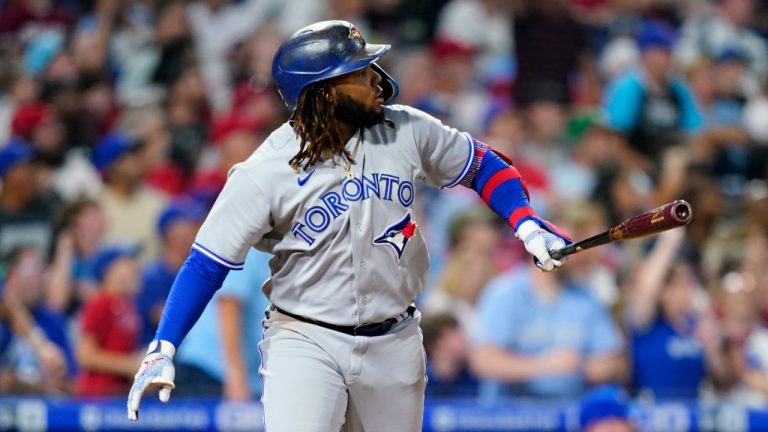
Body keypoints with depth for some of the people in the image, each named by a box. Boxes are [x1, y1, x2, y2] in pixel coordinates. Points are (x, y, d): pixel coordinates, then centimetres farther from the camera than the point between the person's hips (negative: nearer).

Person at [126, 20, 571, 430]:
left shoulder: (408, 131, -5)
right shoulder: (265, 173, -15)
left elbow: (481, 165, 11)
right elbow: (207, 263, -11)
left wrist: (527, 225, -4)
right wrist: (163, 349, -18)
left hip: (394, 343, 4)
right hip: (305, 342, -4)